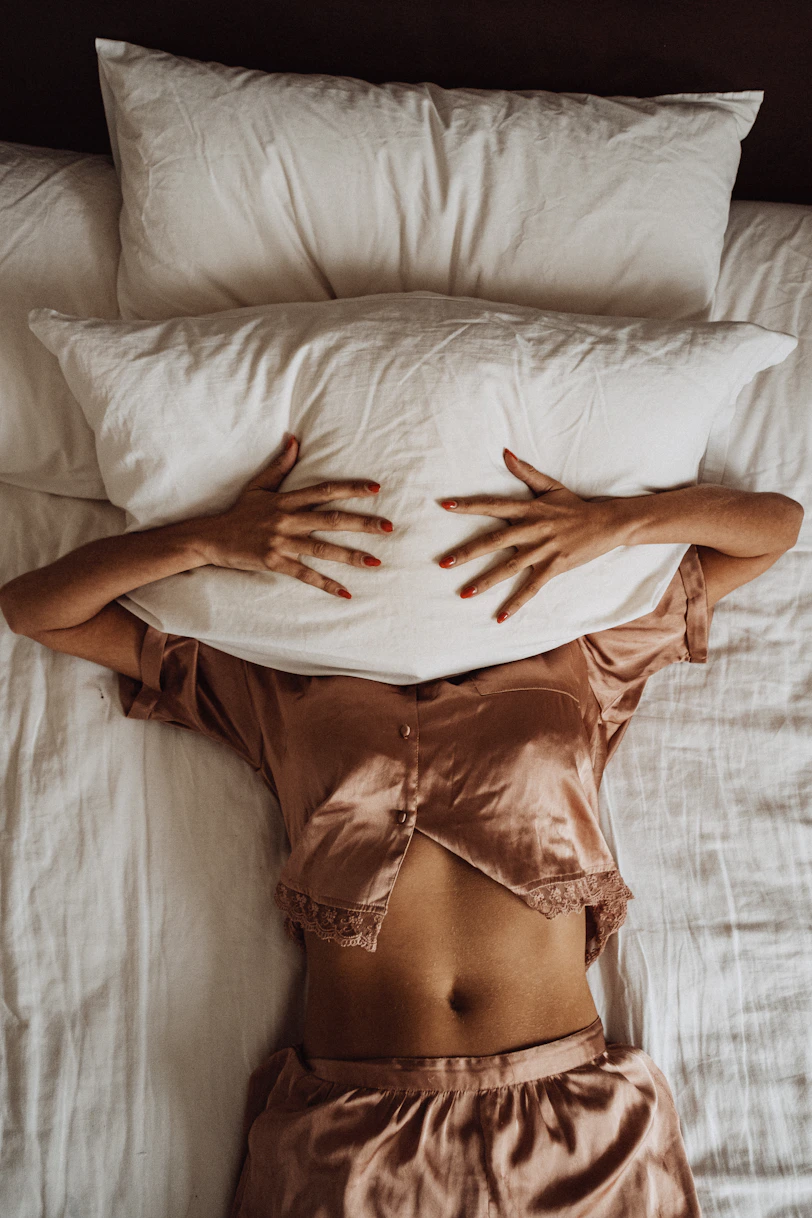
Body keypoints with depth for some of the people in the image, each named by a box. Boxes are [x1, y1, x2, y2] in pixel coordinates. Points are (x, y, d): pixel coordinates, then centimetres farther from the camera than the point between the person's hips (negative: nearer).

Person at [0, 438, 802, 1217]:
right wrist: (212, 539, -4)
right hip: (346, 1133, -1)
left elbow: (777, 523, 17)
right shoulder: (274, 681, 10)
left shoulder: (582, 654, 11)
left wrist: (615, 522, 0)